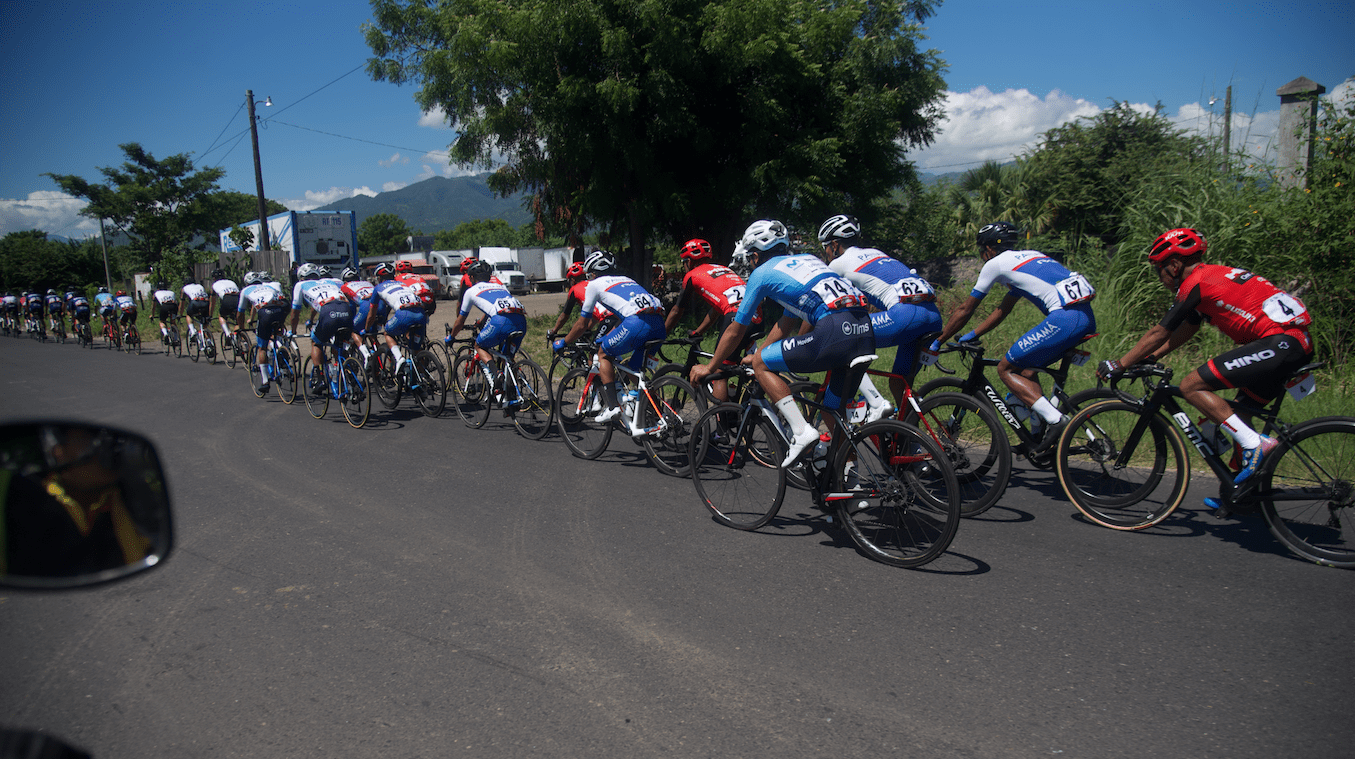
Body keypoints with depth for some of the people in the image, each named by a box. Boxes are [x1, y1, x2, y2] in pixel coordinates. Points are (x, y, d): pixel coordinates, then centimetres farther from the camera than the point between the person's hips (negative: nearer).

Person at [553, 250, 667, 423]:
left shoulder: (594, 284, 19)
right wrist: (606, 337, 58)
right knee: (634, 369, 22)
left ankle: (612, 406, 5)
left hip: (637, 323, -6)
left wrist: (562, 343, 39)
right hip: (659, 324, 6)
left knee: (604, 354, 16)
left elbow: (582, 325, 23)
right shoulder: (625, 279, 37)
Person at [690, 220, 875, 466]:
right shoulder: (806, 259, 33)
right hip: (866, 333, 8)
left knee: (761, 364, 7)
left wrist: (709, 367, 34)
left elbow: (735, 331, 20)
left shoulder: (762, 273, 13)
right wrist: (760, 354, 48)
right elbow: (786, 324, 39)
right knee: (834, 412, 23)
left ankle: (801, 432, -3)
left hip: (835, 331, -8)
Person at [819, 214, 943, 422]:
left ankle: (876, 404, -5)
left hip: (905, 313, -8)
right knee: (899, 384, 19)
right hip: (934, 314, 8)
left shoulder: (839, 264, 11)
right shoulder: (876, 253, 32)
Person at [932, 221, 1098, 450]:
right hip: (1087, 318, 9)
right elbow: (1002, 310, 35)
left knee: (1006, 368, 3)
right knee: (1025, 367, 21)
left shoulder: (995, 263, 5)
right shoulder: (1027, 257, 29)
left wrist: (938, 342, 20)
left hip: (1065, 318, -9)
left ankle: (1055, 420, -10)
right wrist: (973, 335, 39)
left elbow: (965, 310, 10)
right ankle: (1040, 430, 14)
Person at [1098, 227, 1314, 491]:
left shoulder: (1195, 283, -7)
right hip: (1300, 343, 10)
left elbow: (1158, 334, -3)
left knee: (1191, 386, -10)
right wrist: (1150, 359, 28)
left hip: (1279, 342, -10)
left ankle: (1256, 444, -12)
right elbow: (1186, 330, 29)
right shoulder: (1212, 275, 22)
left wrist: (1118, 365, 4)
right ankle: (1240, 488, 22)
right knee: (1238, 413, 18)